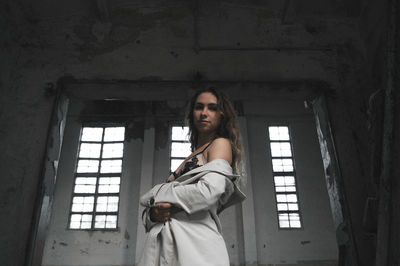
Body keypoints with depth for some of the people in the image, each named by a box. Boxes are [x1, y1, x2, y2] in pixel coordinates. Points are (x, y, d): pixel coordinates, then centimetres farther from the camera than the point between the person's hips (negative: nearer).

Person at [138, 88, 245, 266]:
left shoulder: (221, 144, 3)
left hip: (195, 245, -6)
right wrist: (153, 214, -5)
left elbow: (209, 192, -17)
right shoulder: (189, 159, 23)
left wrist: (157, 195, -4)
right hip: (162, 244, 7)